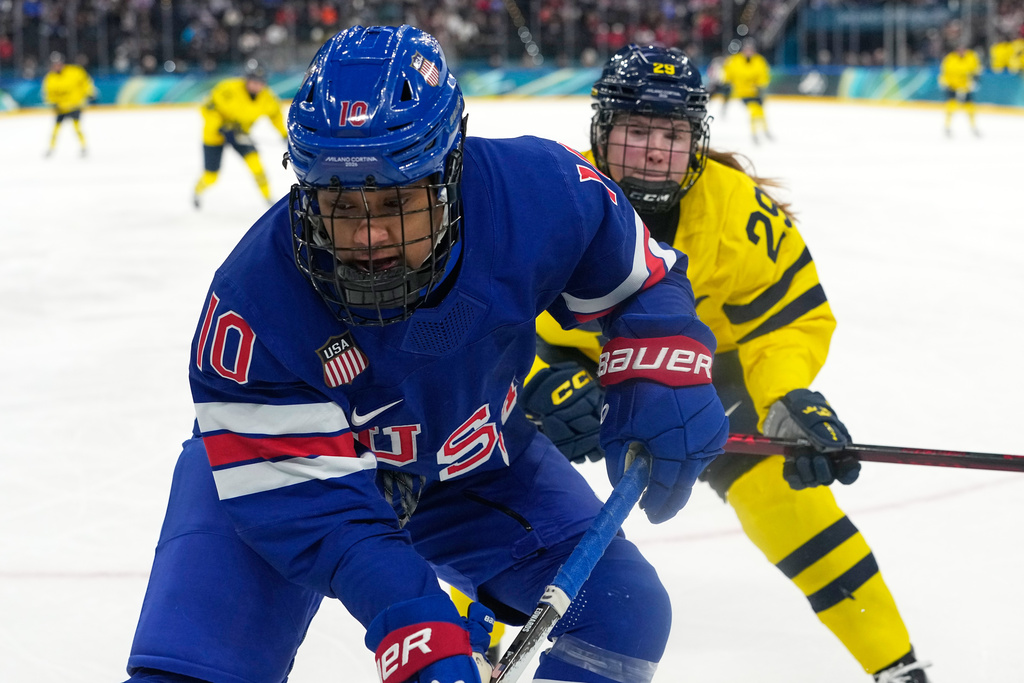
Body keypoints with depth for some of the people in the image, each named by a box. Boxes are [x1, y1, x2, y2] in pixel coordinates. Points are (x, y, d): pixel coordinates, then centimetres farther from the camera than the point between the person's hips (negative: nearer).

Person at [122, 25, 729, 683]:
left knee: (624, 613, -6)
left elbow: (638, 277, -8)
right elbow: (309, 497, -33)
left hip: (471, 456, 3)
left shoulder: (539, 192, -30)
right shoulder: (255, 298, -36)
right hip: (288, 457, -3)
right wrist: (412, 623, -45)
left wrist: (659, 385, -26)